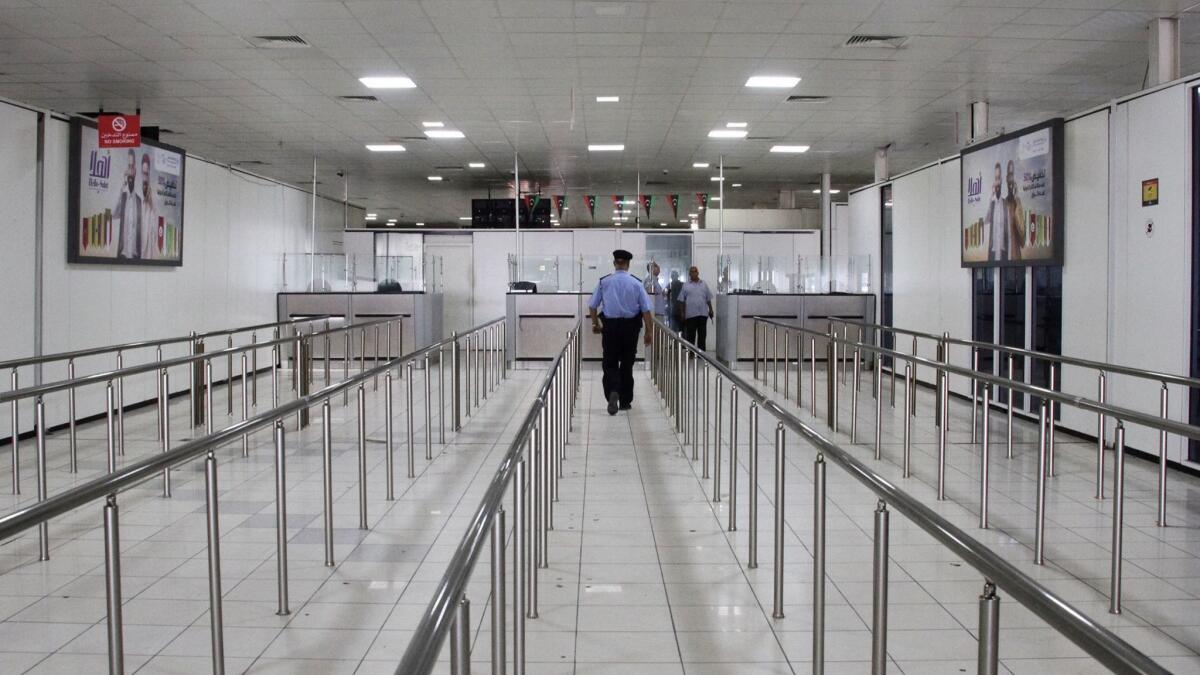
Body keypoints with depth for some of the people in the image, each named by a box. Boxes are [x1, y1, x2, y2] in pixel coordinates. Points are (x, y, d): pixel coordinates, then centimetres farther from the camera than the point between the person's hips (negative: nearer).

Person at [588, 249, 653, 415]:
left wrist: (595, 323, 18)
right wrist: (648, 331, 1)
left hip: (610, 326, 0)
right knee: (627, 364, 13)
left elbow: (593, 305, 3)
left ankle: (613, 392, -21)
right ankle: (625, 401, 20)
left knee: (610, 363, 6)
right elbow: (646, 309, -6)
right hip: (631, 326, 0)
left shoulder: (604, 281, -2)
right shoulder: (636, 283, -4)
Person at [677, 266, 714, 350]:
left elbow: (708, 299, 15)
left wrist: (710, 310, 8)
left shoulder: (704, 285, 12)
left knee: (702, 334, 4)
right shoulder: (686, 286, 6)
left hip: (703, 313, 2)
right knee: (691, 334, 0)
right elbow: (682, 301, 4)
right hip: (690, 314, -2)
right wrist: (682, 313, -2)